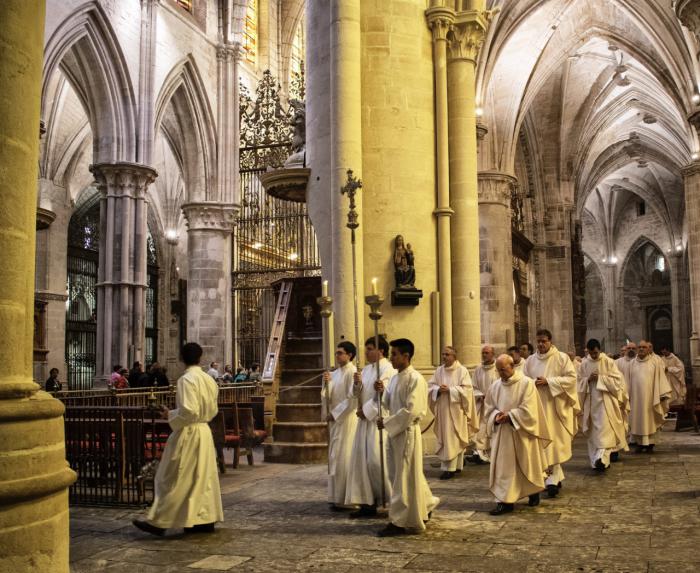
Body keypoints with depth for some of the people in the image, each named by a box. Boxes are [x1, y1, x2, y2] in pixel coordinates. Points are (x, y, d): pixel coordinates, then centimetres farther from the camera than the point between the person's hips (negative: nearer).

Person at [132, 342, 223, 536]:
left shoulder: (186, 379, -17)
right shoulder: (208, 379, 6)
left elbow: (188, 411, -23)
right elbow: (213, 410, 12)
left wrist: (171, 415, -8)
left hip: (188, 434, -7)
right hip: (204, 432, 7)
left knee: (174, 480, -1)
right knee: (203, 477, 12)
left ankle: (159, 522, 6)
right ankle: (206, 519, 16)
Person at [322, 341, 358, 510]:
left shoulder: (352, 372, -11)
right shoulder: (334, 373, 12)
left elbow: (353, 398, -17)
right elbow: (328, 397, 11)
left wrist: (334, 413, -12)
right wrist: (326, 383, -7)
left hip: (347, 420, -8)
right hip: (334, 420, 8)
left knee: (343, 458, -6)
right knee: (335, 458, 11)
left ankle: (344, 499, 0)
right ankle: (337, 496, 18)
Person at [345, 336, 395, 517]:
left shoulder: (387, 369, -11)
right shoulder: (366, 369, 15)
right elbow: (359, 394, 14)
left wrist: (365, 411, -11)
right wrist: (357, 383, -6)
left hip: (379, 421, -8)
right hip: (365, 420, 8)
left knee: (376, 461, -9)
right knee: (361, 460, 5)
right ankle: (367, 503, 11)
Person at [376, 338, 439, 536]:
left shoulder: (415, 379, -16)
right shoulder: (395, 378, 11)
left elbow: (411, 411, -21)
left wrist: (386, 422, -17)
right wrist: (382, 392, -2)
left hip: (407, 432, -9)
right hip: (394, 431, 9)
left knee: (404, 477, -1)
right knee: (397, 474, 17)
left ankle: (399, 522, 7)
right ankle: (426, 505, 34)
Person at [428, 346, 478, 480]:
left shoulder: (462, 371, -5)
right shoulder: (439, 370, 9)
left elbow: (466, 389, -12)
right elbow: (430, 386, 6)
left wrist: (449, 390, -19)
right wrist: (438, 389, -14)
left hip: (456, 410, -5)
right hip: (442, 410, 5)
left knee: (453, 439, -5)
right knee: (444, 439, 9)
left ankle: (450, 468, -3)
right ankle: (457, 465, 22)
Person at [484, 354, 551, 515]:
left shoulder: (527, 383, -11)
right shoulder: (495, 386, 3)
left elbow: (528, 410, -18)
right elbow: (489, 408, 8)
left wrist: (509, 416, -19)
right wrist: (496, 416, -12)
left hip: (522, 433, -4)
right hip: (502, 434, 4)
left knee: (527, 465, 10)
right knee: (503, 466, 0)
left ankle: (534, 492, 32)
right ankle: (505, 501, 3)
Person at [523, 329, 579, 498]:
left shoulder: (562, 358, -3)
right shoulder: (530, 360, 9)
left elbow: (571, 378, -9)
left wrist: (548, 381, -16)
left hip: (555, 407, -4)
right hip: (537, 407, 4)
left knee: (554, 441, -7)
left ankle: (553, 479, -4)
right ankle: (556, 477, 19)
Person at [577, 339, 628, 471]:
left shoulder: (608, 362, -2)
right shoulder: (584, 364, 7)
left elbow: (617, 379, -5)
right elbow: (580, 382, 9)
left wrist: (600, 378, -14)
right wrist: (588, 379, -11)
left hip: (605, 400, -4)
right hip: (590, 400, 4)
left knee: (604, 428, -14)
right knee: (594, 430, 6)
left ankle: (602, 458, -23)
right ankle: (598, 460, 15)